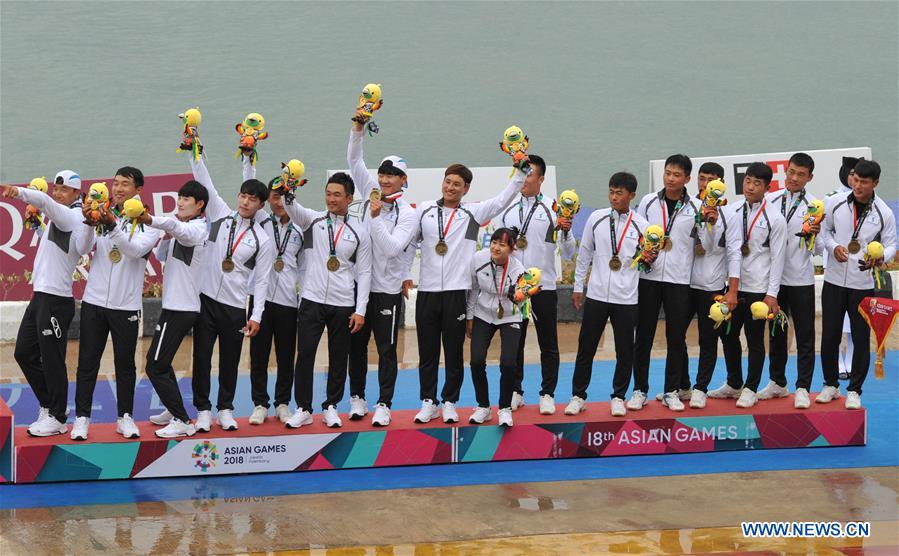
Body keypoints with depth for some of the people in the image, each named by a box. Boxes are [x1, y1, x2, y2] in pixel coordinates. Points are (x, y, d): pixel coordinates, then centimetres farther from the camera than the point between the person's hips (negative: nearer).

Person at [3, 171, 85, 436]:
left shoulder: (72, 216, -12)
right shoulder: (58, 218, 17)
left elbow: (45, 201, -30)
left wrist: (18, 192, -39)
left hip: (56, 300, -10)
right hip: (40, 296, 10)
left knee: (52, 360, -2)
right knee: (24, 353, 14)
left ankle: (56, 418, 8)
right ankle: (50, 405, 25)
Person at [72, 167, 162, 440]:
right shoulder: (102, 215, 5)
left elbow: (136, 250, -20)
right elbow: (83, 248, -7)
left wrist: (112, 225, -34)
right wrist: (89, 222, -25)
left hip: (126, 305, -2)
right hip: (94, 301, 2)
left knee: (125, 364, 7)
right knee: (87, 362, 4)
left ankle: (125, 417, 17)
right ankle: (82, 417, 10)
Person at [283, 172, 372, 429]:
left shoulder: (359, 232, 3)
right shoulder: (312, 220, 4)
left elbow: (364, 273, 3)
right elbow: (294, 209, -19)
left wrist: (360, 310, -4)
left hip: (343, 306, 0)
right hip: (312, 301, 0)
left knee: (339, 358, 7)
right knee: (305, 355, -2)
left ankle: (331, 407, 20)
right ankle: (303, 409, 7)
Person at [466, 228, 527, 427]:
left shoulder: (517, 269, -23)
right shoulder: (478, 259, -17)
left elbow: (517, 299, -21)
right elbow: (473, 289, -1)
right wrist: (469, 318, 4)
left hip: (509, 319, -2)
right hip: (483, 315, 2)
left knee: (508, 364, -16)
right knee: (477, 362, -10)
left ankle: (505, 409, 7)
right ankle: (483, 407, 13)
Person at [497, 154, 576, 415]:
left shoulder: (553, 209, -2)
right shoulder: (508, 209, 9)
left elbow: (569, 254, -5)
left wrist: (566, 231, -22)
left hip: (544, 286, -3)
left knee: (548, 344, 4)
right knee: (514, 342, 9)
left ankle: (547, 394, 12)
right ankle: (515, 391, 19)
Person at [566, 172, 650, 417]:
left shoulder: (641, 225, -3)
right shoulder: (597, 218, 1)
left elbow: (646, 261, 7)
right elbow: (584, 254, 10)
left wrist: (649, 259, -16)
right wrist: (578, 286, 11)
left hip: (626, 298, -1)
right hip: (596, 294, 1)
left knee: (625, 350, 7)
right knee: (586, 348, 6)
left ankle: (618, 397, 20)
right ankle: (578, 396, 17)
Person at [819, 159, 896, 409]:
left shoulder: (884, 213, -6)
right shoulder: (836, 202, -4)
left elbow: (891, 245, 2)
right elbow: (825, 229, 8)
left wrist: (879, 258, -20)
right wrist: (834, 247, -12)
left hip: (863, 284, -1)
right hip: (834, 280, 1)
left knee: (861, 339, 3)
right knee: (829, 335, 7)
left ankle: (854, 391, 16)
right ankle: (831, 385, 25)